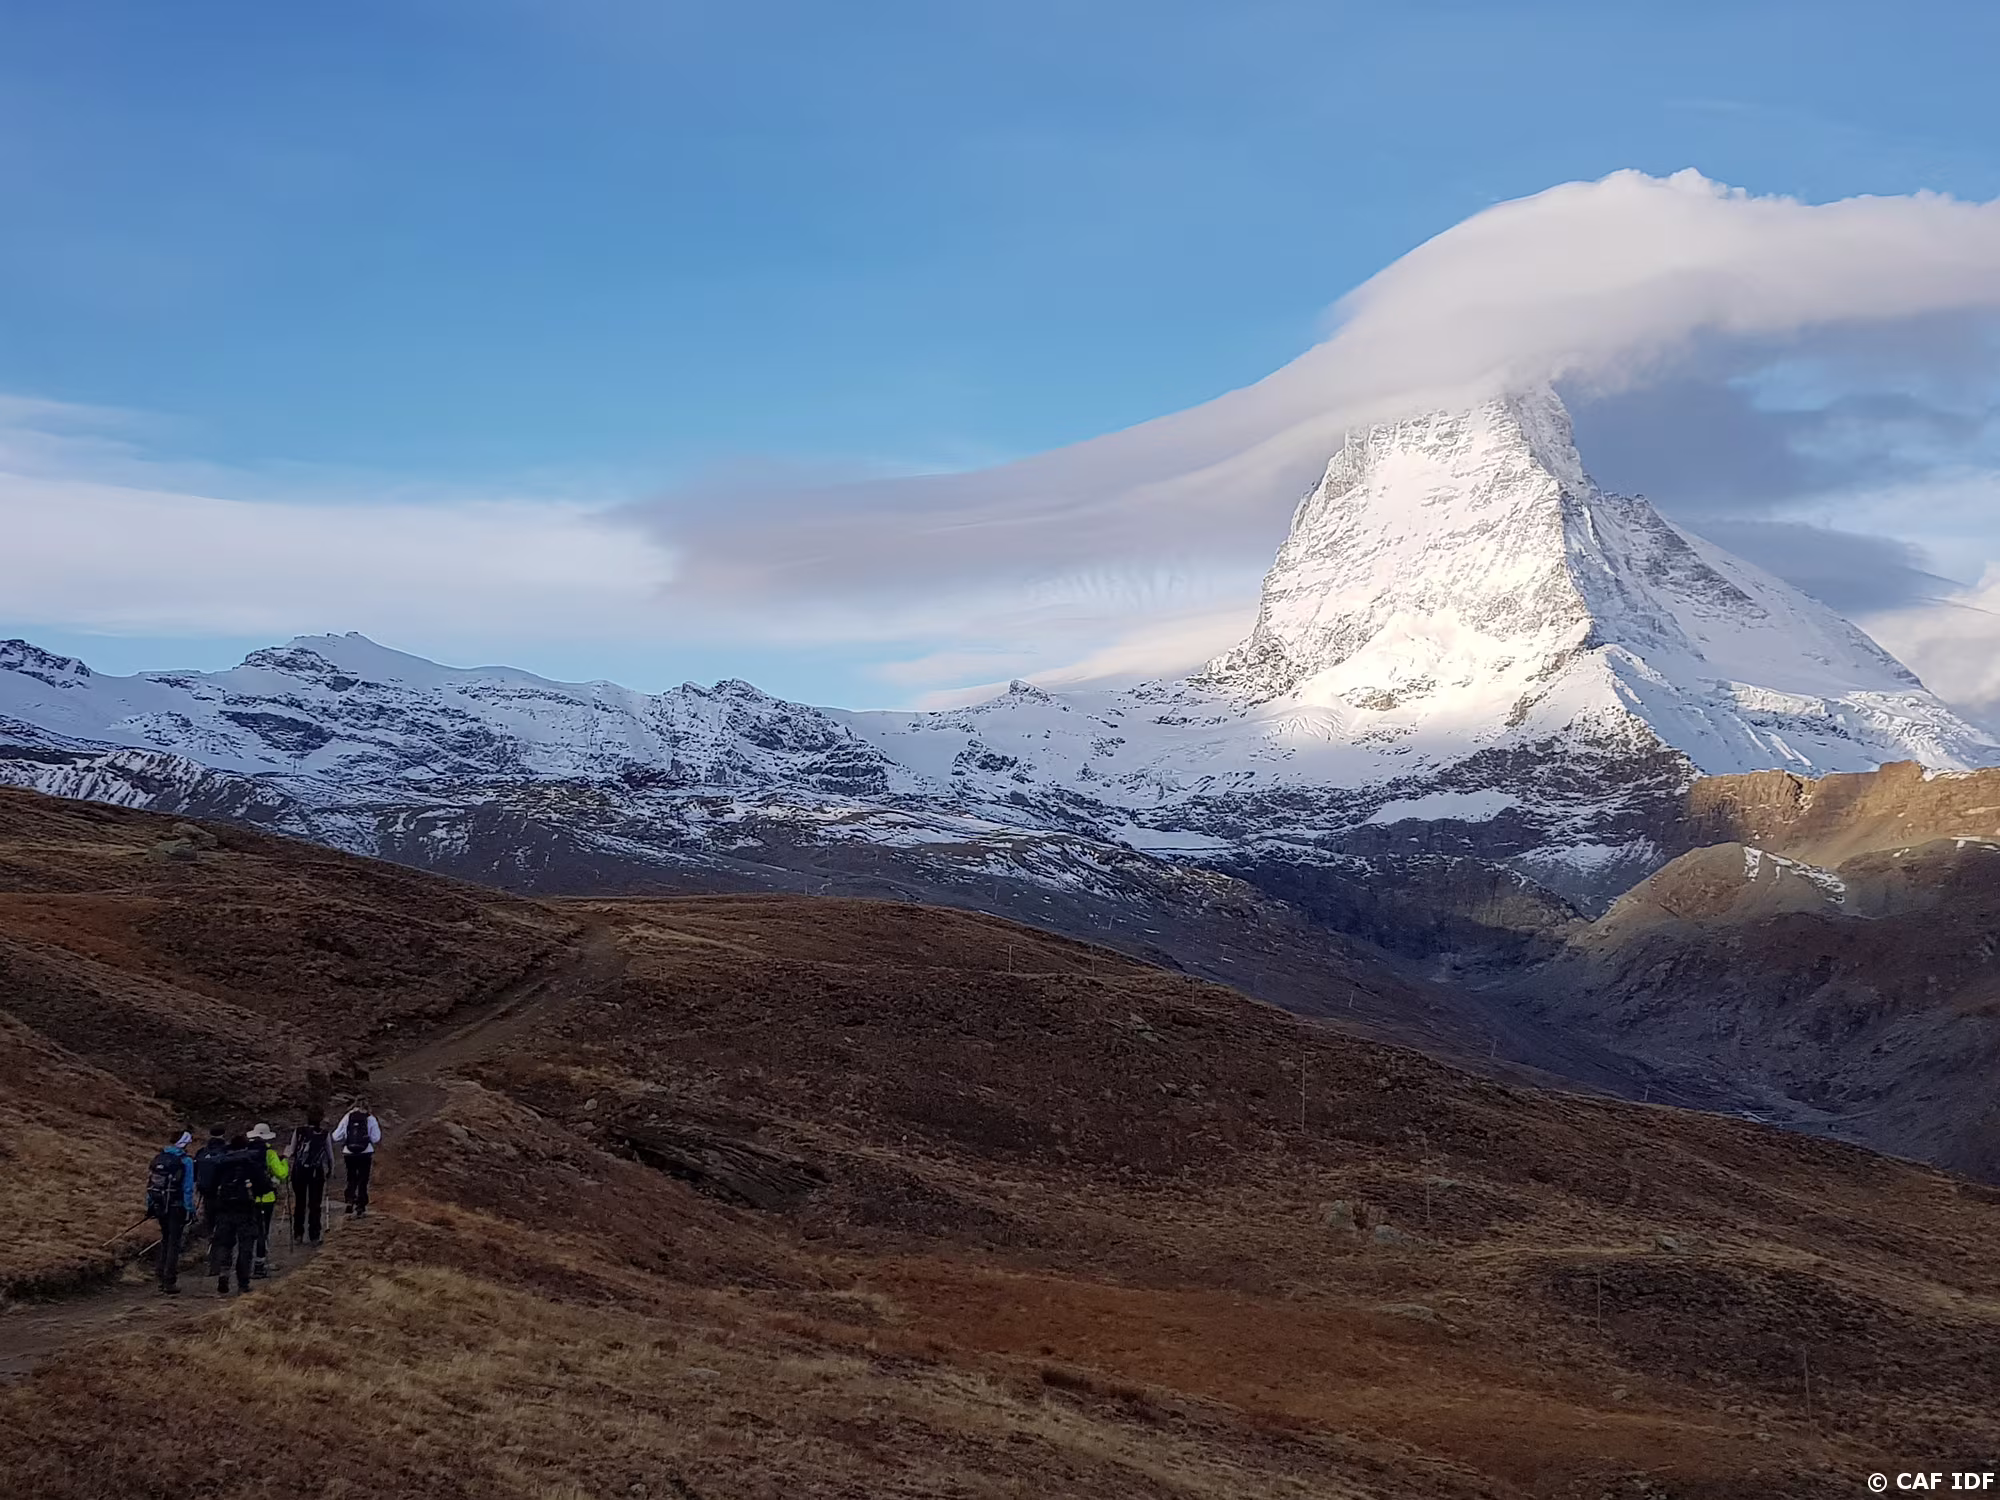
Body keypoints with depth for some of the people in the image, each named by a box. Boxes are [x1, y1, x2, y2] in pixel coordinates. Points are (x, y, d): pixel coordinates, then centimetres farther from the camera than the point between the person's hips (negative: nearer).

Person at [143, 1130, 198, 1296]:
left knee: (165, 1240, 20)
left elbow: (149, 1183, 10)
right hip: (177, 1207, -5)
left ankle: (163, 1279, 24)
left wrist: (149, 1206, 17)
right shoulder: (185, 1162, -12)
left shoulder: (158, 1158, 6)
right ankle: (170, 1282, -3)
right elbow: (188, 1188, -13)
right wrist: (190, 1210, -7)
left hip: (159, 1206, 5)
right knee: (174, 1243, 0)